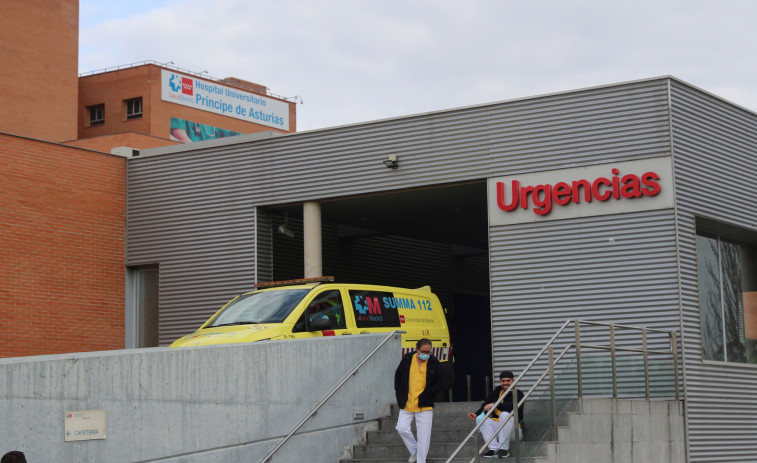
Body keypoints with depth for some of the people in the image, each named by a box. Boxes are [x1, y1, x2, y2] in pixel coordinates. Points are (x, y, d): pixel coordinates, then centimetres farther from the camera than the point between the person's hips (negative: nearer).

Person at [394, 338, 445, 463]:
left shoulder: (434, 363, -5)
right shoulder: (407, 360, -1)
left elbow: (440, 384, 0)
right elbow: (398, 376, 13)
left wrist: (426, 395, -9)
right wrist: (399, 395, 5)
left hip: (425, 406, -2)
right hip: (407, 404, 2)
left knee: (424, 435, -1)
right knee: (402, 428, -3)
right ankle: (414, 452, 20)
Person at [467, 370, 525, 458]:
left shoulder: (518, 394, -2)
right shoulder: (497, 392, 12)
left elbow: (513, 407, -23)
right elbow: (485, 406, 7)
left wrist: (495, 405, -32)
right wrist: (476, 414, -14)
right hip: (497, 425, 5)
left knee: (505, 414, -33)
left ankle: (504, 448, -28)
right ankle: (494, 449, -28)